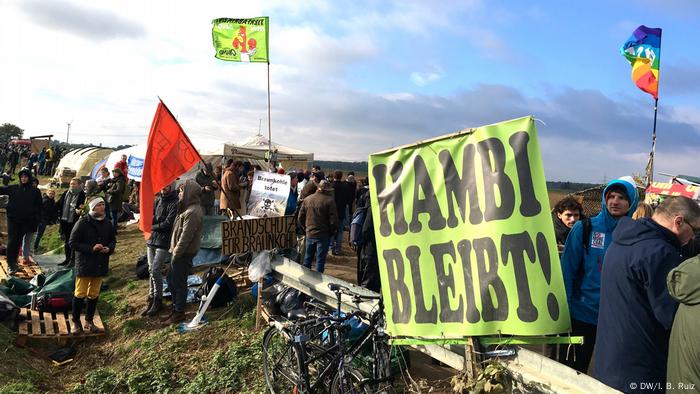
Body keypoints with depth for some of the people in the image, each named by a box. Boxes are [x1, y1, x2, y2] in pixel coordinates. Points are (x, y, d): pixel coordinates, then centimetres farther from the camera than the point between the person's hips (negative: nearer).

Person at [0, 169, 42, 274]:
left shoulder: (35, 191, 2)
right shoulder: (13, 188, 5)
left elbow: (38, 207, 2)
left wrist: (36, 222, -2)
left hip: (26, 221, 0)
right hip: (13, 219, 0)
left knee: (18, 242, 7)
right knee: (12, 241, -5)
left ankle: (12, 263, 16)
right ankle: (11, 264, -3)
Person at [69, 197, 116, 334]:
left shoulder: (107, 224, 4)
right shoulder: (83, 222, -11)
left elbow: (113, 240, 17)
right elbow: (73, 243, -11)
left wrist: (109, 248, -5)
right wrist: (91, 248, -21)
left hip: (100, 264, 5)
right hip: (84, 263, -4)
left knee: (94, 294, 12)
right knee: (80, 293, 2)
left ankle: (89, 320, 26)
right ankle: (75, 321, 19)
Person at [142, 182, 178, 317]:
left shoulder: (174, 204, -10)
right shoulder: (158, 200, 13)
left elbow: (168, 224, -16)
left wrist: (153, 226, -4)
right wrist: (159, 220, -11)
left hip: (164, 241, -7)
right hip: (152, 239, 7)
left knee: (155, 270, -11)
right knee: (151, 270, 11)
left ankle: (158, 301, 1)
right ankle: (151, 299, 21)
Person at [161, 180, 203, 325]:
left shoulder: (192, 212, -22)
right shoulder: (188, 208, 12)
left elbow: (185, 236, -23)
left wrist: (176, 254, -18)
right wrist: (174, 250, 15)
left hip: (184, 254, -10)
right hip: (179, 252, 10)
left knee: (179, 283, 2)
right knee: (171, 280, 19)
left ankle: (179, 313, 16)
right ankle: (175, 308, 31)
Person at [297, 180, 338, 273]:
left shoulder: (307, 199, 3)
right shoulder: (329, 200, -14)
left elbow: (300, 217, 7)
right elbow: (333, 220, -14)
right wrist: (332, 231, 2)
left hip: (310, 234, 5)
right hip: (323, 235, -5)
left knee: (307, 258, 17)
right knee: (320, 259, 5)